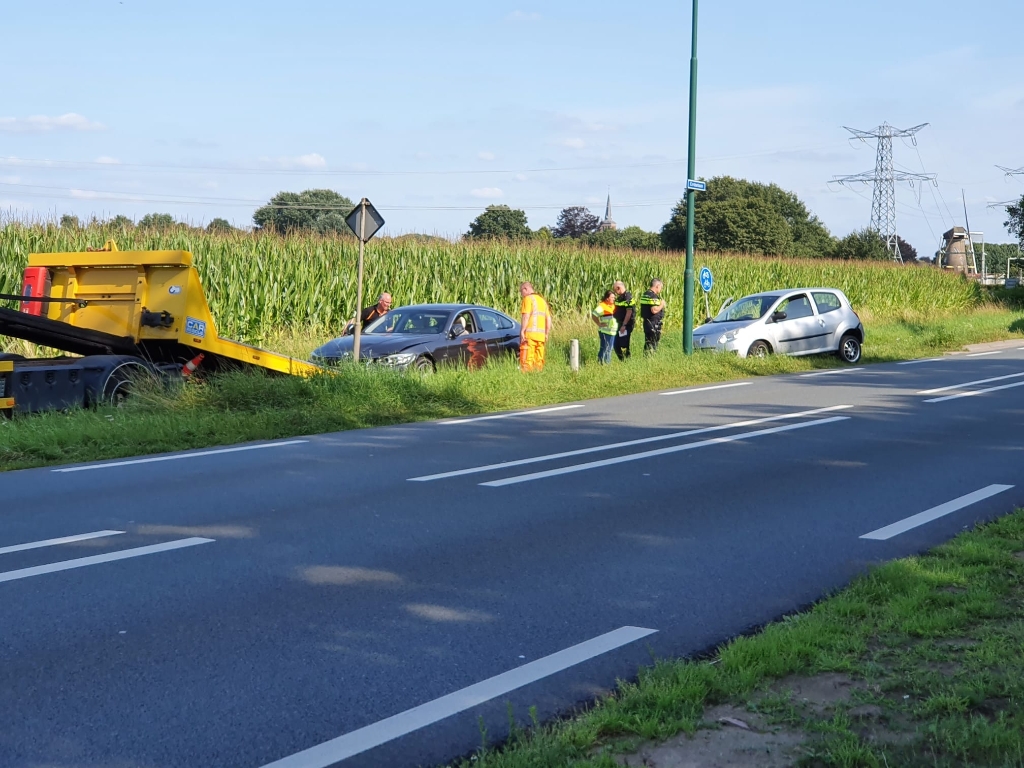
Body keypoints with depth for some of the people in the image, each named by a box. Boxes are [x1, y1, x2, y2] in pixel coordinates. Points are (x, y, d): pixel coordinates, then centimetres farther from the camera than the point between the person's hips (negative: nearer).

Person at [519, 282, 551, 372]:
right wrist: (546, 335, 22)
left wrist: (522, 331, -16)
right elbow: (548, 319, 20)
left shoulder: (528, 298, -1)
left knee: (527, 359, -11)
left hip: (530, 334, -7)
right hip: (541, 335, 7)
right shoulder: (542, 300, 22)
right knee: (539, 361, 9)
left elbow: (526, 316, -13)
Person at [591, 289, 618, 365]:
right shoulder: (602, 306, -12)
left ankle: (607, 362, 20)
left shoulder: (613, 306, 13)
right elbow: (593, 316, -16)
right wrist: (599, 324, -14)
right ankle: (600, 362, -1)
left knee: (610, 348, 13)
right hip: (604, 331, -8)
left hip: (613, 331, 8)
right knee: (604, 348, -7)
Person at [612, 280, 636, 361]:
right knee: (616, 345, 11)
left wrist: (624, 325, -23)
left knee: (624, 345, -7)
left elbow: (629, 312, -20)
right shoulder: (619, 297, 14)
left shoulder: (628, 297, -15)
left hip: (626, 325, -9)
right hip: (619, 324, 9)